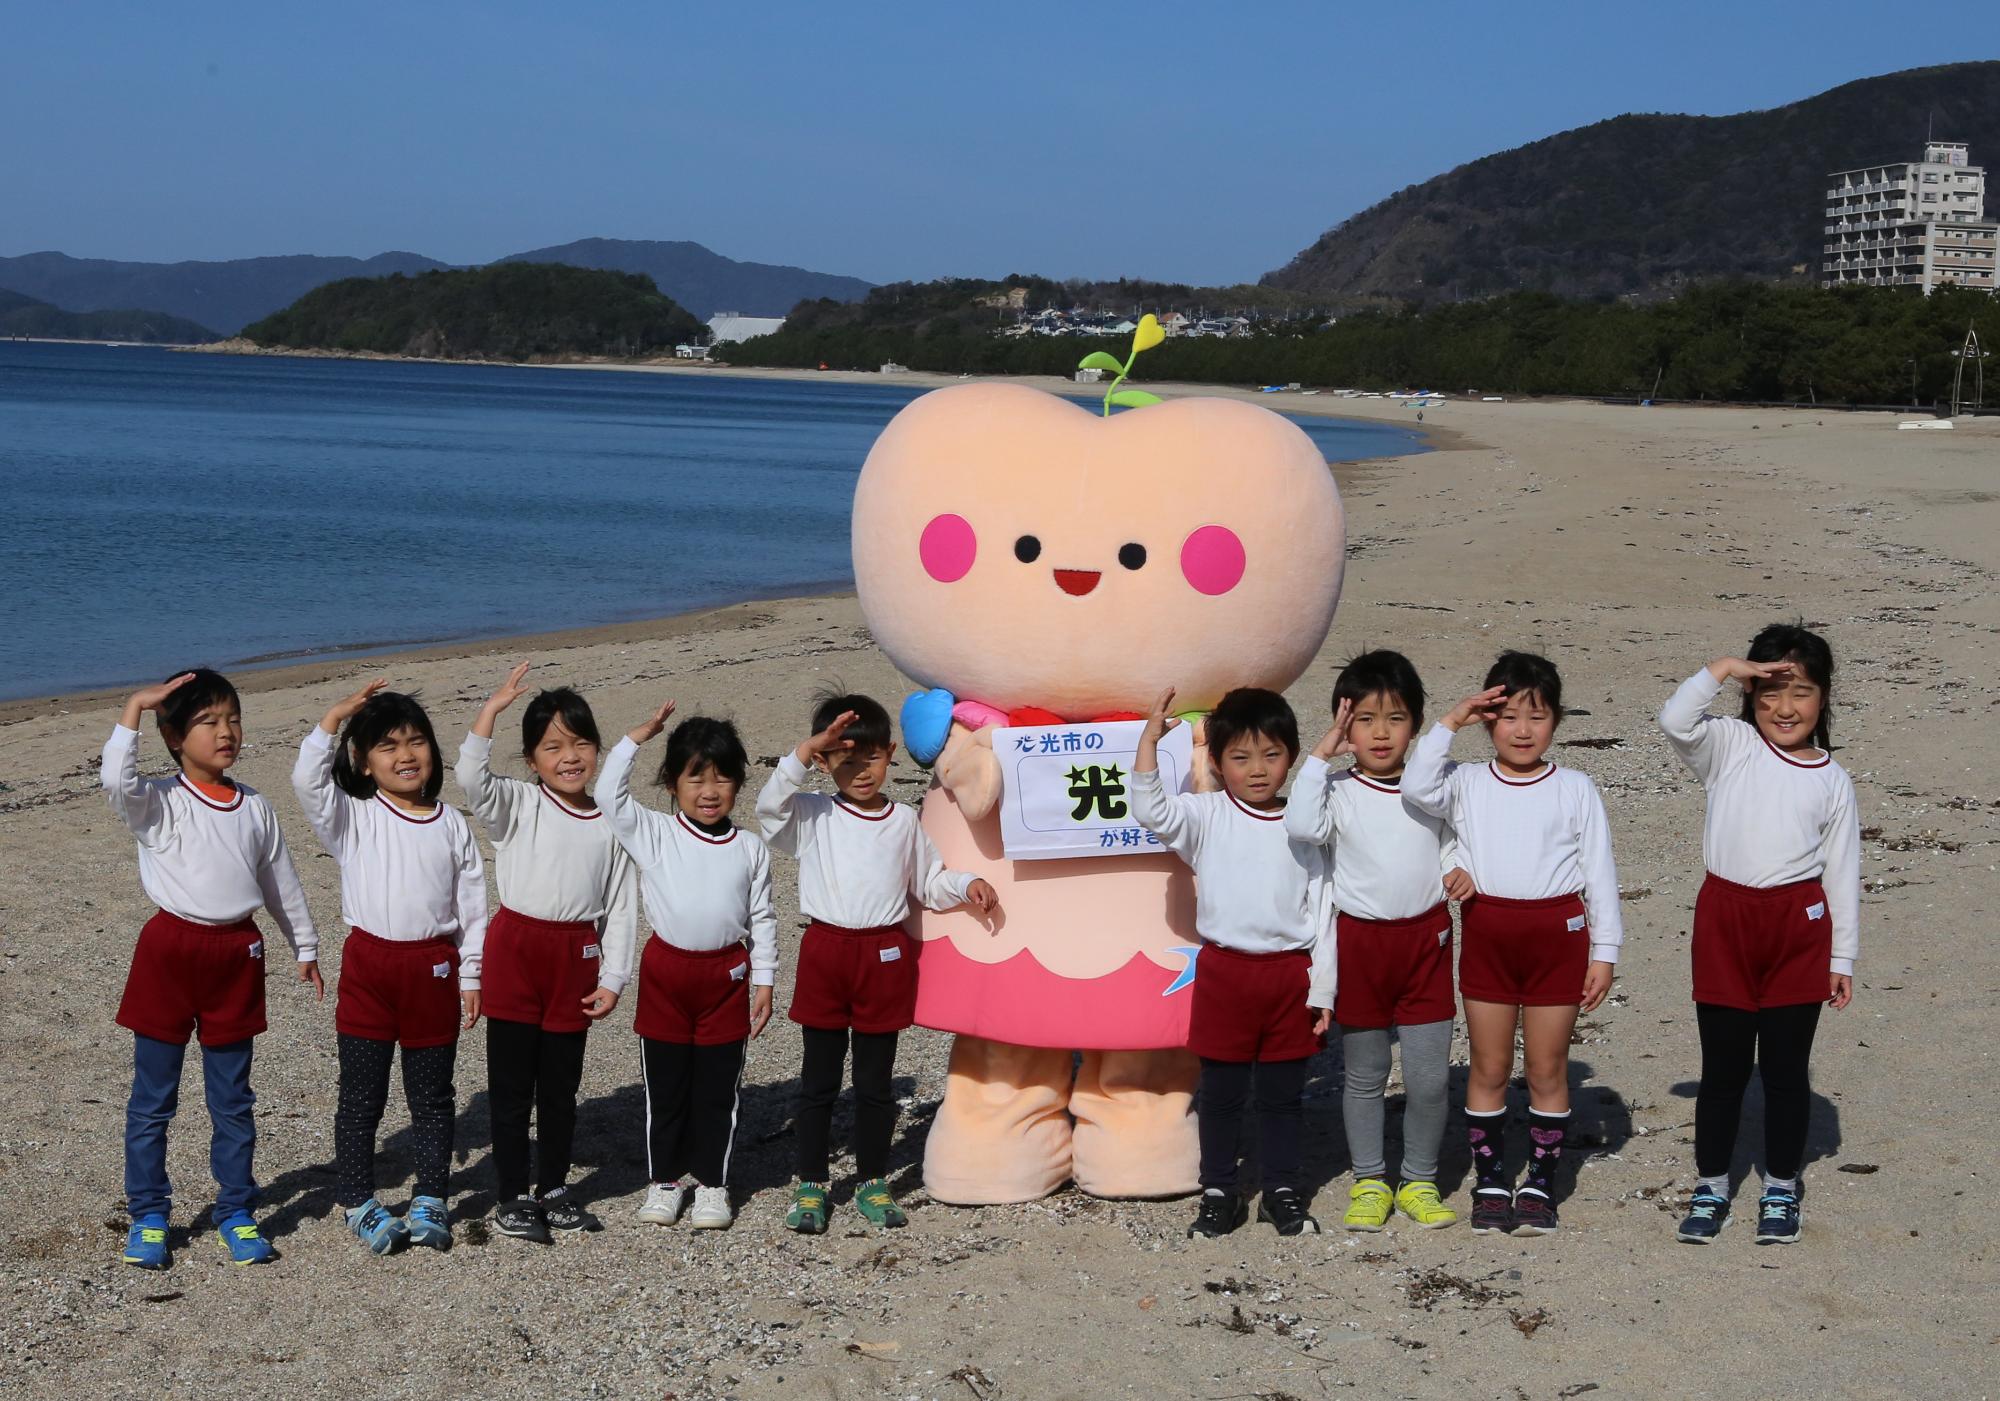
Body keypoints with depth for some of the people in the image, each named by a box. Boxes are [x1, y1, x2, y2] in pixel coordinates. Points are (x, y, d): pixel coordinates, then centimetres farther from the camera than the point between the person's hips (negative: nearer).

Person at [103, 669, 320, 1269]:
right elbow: (116, 779, -28)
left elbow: (281, 882, 17)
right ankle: (148, 1216, 16)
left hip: (236, 954, 3)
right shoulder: (158, 803, -5)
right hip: (170, 951, -3)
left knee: (232, 1099, 10)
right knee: (152, 1099, 5)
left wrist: (305, 947, 19)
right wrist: (136, 706, -22)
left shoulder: (255, 807, 8)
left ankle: (236, 1213, 19)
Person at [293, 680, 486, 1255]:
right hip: (369, 965, -1)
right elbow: (307, 781, -20)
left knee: (432, 1095, 10)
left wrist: (471, 975, 4)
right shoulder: (353, 818, 0)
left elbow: (472, 906, 7)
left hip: (433, 969, 1)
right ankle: (358, 1203, 17)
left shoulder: (451, 826, 5)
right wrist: (332, 719, -21)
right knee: (361, 1096, 5)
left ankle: (430, 1201, 21)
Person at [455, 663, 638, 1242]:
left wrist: (612, 978, 2)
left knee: (561, 1085, 13)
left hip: (576, 958, 2)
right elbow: (472, 777, -22)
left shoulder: (611, 825, 6)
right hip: (515, 950, -2)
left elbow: (622, 907, 7)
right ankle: (512, 1198, 12)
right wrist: (493, 707, -23)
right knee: (511, 1084, 3)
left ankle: (554, 1188, 26)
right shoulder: (518, 806, -1)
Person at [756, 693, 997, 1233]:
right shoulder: (813, 816, 1)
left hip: (885, 955, 1)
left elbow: (929, 881, 19)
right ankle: (811, 1185, 15)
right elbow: (769, 807, -19)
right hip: (825, 951, -1)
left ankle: (873, 1183, 19)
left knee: (875, 1080, 9)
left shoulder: (904, 821, 9)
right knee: (819, 1078, 6)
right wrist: (806, 750, -24)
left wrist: (968, 885, 1)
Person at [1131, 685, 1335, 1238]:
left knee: (1283, 1093, 10)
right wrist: (1150, 738, -23)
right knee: (1221, 1091, 7)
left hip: (1291, 973, 1)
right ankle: (1218, 1192, 19)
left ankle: (1282, 1190, 23)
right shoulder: (1206, 817, -1)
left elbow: (1322, 912, 4)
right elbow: (1150, 811, -19)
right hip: (1225, 971, -1)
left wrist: (1322, 990, 2)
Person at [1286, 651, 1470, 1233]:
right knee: (1364, 1075, 10)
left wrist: (1459, 870, -6)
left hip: (1426, 938, 1)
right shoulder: (1339, 790, -7)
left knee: (1429, 1076, 1)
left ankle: (1419, 1180, 19)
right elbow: (1302, 826, -27)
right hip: (1359, 940, -1)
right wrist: (1319, 756, -23)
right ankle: (1369, 1182, 24)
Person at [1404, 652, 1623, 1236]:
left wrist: (1604, 951, 0)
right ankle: (1489, 1181, 20)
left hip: (1558, 934, -1)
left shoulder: (1575, 789, 2)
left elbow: (1599, 872, 3)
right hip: (1487, 931, 1)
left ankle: (1540, 1183, 17)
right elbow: (1417, 786, -17)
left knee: (1547, 1069, 7)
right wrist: (1450, 722, -14)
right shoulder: (1467, 784, 3)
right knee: (1489, 1068, 8)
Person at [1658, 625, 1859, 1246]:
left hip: (1799, 926, 1)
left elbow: (1842, 873, 8)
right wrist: (1722, 668, -22)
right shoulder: (1729, 746, 2)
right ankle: (1711, 1186, 21)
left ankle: (1781, 1188, 23)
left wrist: (1842, 959, 7)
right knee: (1723, 1066, 8)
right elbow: (1675, 720, -19)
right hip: (1725, 918, -1)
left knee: (1786, 1066, 8)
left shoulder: (1832, 780, 5)